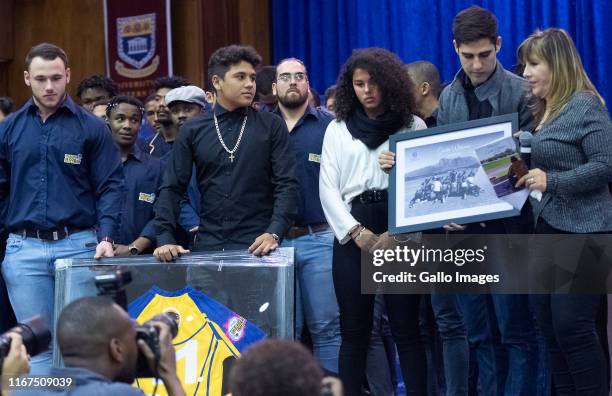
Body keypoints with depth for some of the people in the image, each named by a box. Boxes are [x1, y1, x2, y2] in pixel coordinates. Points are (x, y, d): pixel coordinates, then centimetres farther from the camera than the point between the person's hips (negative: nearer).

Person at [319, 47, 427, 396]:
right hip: (352, 235, 1)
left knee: (406, 328, 0)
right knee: (354, 330, 3)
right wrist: (357, 232, -7)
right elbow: (328, 187, 6)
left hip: (399, 234, -1)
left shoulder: (413, 126, 7)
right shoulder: (338, 129, 12)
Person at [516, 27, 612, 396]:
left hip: (581, 232, -9)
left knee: (572, 326, -10)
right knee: (551, 330, 8)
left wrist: (552, 181, -23)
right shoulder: (544, 110, 15)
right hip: (546, 230, 9)